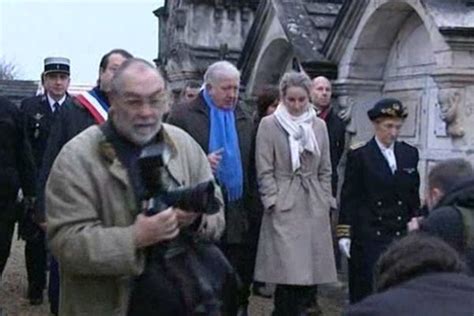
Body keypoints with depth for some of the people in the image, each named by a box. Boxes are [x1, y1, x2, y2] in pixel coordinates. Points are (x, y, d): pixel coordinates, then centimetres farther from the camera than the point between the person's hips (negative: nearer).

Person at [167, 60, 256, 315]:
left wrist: (252, 208, 9)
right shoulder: (182, 117, -2)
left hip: (237, 217, 4)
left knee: (238, 285, 10)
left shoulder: (244, 121, 14)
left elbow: (250, 169, 14)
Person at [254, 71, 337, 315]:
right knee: (290, 275, -9)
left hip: (314, 208, 4)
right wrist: (274, 202, -10)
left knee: (311, 274, 4)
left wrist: (325, 201, 9)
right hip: (284, 207, -4)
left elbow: (325, 170, 15)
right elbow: (264, 171, -3)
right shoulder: (269, 124, -1)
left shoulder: (319, 125, 11)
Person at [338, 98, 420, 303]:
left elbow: (414, 194, 14)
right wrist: (344, 234, -6)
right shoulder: (359, 156, -2)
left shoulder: (410, 154, 9)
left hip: (401, 235, 3)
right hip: (368, 237, -3)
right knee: (365, 288, 0)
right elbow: (349, 198, -2)